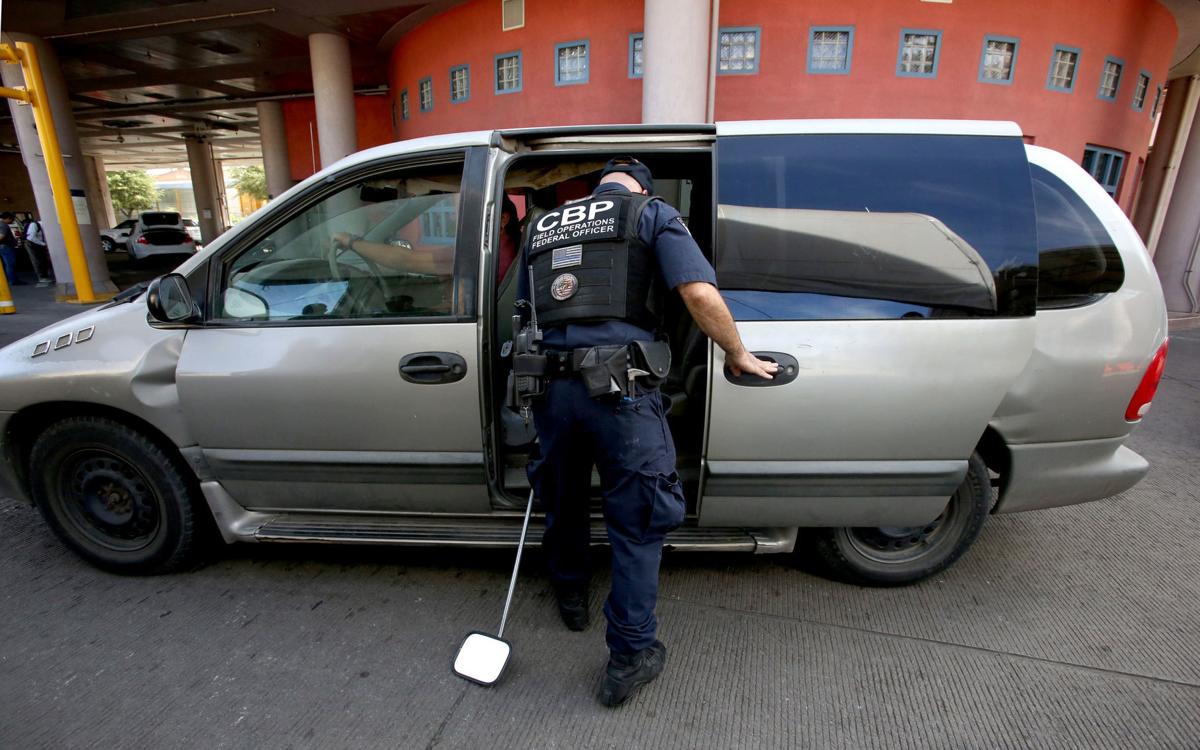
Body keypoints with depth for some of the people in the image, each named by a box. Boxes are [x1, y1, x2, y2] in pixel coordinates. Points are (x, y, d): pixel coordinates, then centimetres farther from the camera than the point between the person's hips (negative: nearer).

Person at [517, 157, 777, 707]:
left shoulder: (542, 227, 22)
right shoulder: (651, 213, 7)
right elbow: (699, 293, -8)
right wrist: (738, 355, 5)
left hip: (551, 386, 5)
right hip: (620, 388, -5)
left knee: (562, 500, 25)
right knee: (638, 520, 9)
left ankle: (571, 595, 48)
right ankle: (629, 656, 19)